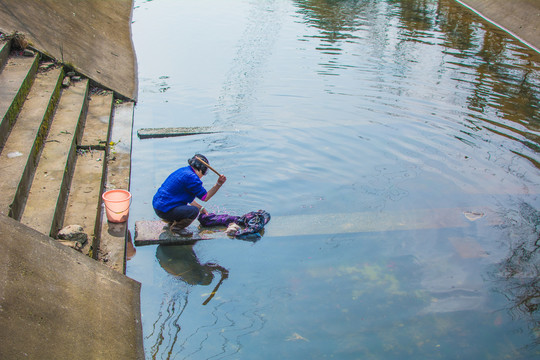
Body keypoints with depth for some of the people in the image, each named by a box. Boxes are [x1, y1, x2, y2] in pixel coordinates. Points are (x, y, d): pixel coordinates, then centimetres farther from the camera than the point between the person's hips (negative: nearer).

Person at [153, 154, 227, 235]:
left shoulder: (183, 170, 14)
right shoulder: (191, 177, -17)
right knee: (194, 211, -22)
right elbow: (205, 197, -13)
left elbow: (188, 198, 24)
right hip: (165, 209, -11)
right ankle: (176, 227, -4)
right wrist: (218, 184, -9)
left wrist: (201, 208, 28)